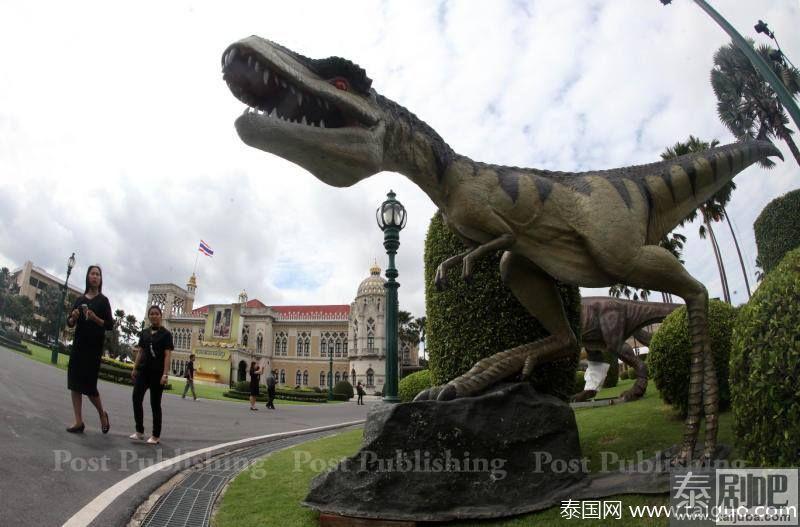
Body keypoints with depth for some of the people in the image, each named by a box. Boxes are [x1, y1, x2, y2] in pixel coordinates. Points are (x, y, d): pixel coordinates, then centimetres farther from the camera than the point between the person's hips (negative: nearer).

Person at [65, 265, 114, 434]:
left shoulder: (103, 300, -2)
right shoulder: (80, 299, 11)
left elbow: (110, 325, -7)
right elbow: (70, 323, 13)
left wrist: (94, 318, -22)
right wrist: (73, 317, -9)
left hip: (94, 346, -5)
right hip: (78, 344, 5)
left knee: (88, 384, -5)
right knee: (74, 383, 1)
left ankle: (102, 414, 17)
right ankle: (79, 422, 7)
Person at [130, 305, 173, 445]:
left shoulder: (166, 334, -4)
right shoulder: (144, 333, 11)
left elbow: (167, 355, -9)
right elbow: (140, 352, 15)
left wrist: (165, 374, -16)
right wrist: (134, 368, 7)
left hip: (157, 373, -4)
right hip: (143, 371, 4)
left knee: (155, 403, 1)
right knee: (136, 399, -4)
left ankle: (156, 436, 10)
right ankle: (139, 431, 11)